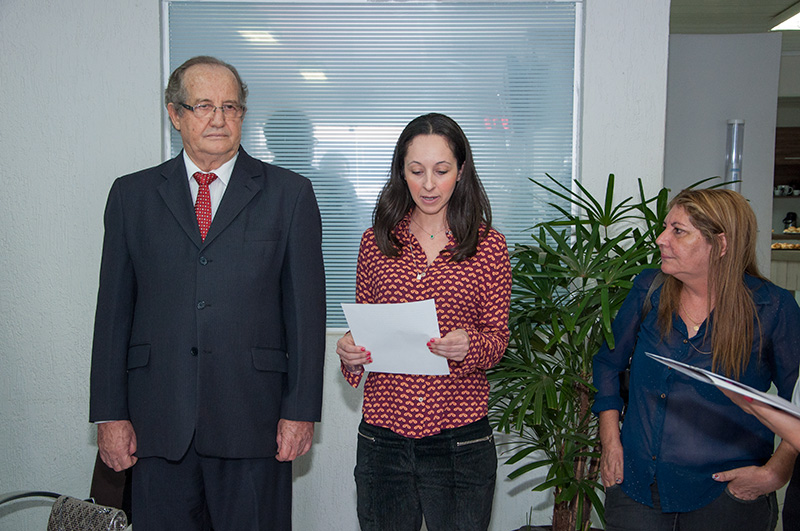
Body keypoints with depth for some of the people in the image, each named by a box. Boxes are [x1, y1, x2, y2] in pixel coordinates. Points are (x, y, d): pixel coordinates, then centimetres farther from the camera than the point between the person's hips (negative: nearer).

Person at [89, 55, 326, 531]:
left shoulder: (290, 194, 2)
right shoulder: (132, 194, 8)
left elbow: (306, 307, -1)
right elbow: (114, 308, 7)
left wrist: (301, 410, -5)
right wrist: (110, 413, 3)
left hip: (253, 420, -1)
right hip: (158, 422, 2)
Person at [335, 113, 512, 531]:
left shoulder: (488, 245, 1)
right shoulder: (376, 242, 5)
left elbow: (498, 338, 1)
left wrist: (469, 345, -20)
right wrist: (348, 351, -10)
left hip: (460, 439, -1)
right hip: (383, 435, 2)